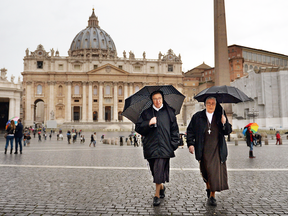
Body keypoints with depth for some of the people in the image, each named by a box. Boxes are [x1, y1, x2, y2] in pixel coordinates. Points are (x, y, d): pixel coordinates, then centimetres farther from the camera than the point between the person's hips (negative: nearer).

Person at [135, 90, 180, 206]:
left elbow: (174, 129, 9)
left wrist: (174, 144, 0)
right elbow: (138, 127, 4)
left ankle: (157, 195, 5)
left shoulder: (169, 112, 7)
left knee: (159, 170, -9)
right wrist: (148, 123, -12)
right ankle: (161, 187, 37)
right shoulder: (146, 113, 9)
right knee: (155, 170, 11)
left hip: (164, 146, -2)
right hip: (151, 146, 2)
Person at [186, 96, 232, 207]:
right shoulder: (197, 117, 5)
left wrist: (224, 123, -13)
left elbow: (228, 131, 7)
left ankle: (212, 196, 7)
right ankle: (208, 188, 34)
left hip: (218, 149, 1)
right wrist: (190, 143, -4)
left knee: (216, 172, -5)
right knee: (206, 171, 5)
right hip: (204, 150, 0)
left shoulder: (220, 116, 9)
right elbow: (190, 130, 7)